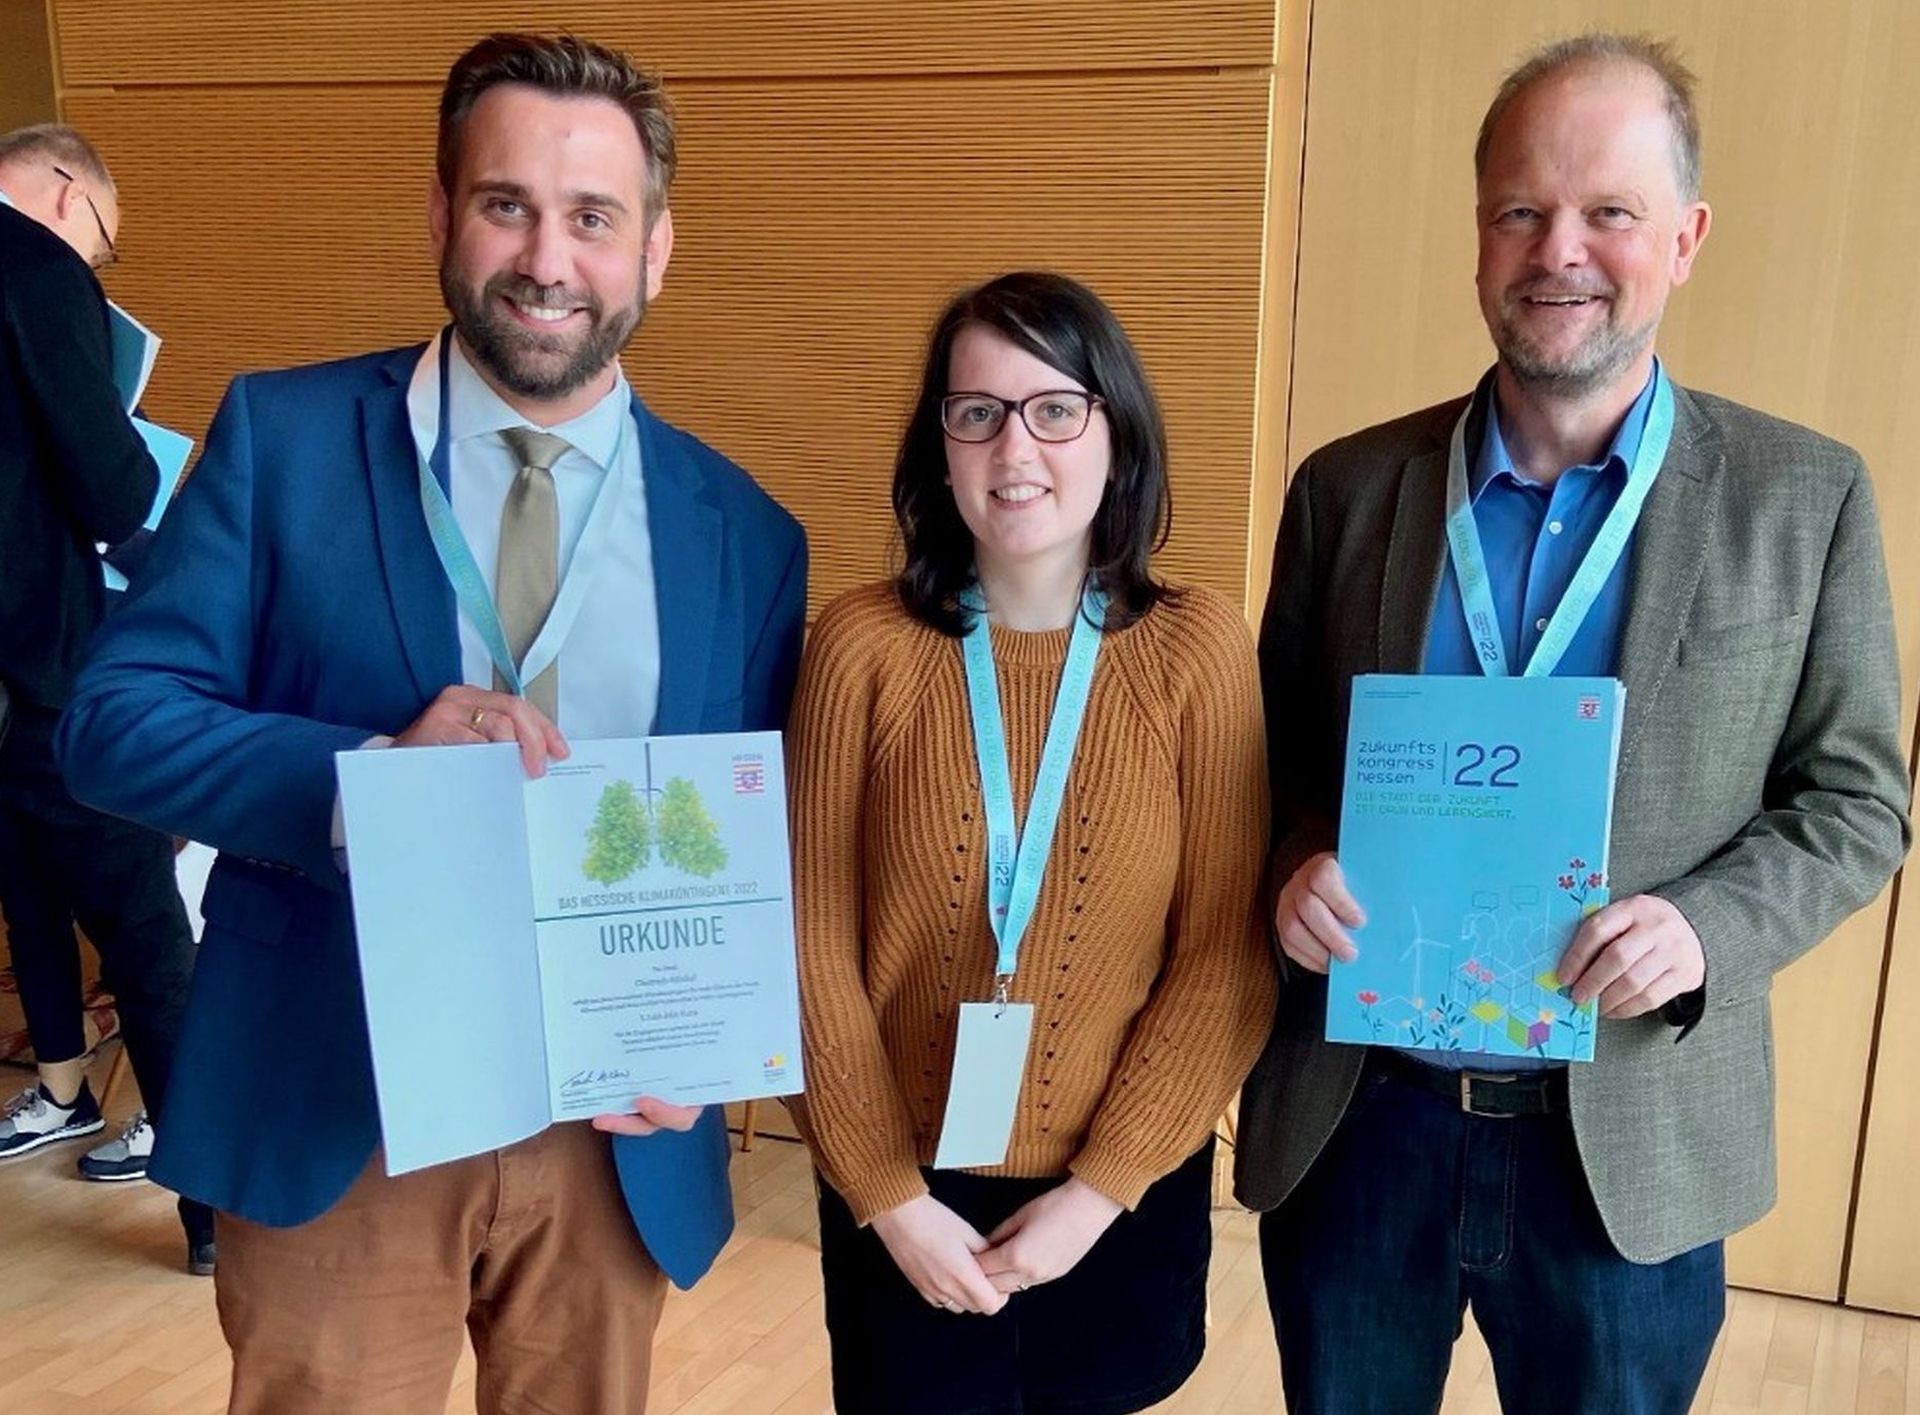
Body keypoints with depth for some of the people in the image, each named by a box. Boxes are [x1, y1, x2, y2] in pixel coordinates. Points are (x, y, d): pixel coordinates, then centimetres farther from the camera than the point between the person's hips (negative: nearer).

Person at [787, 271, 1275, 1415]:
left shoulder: (1202, 648, -8)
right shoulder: (864, 645, -9)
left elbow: (1227, 956, -7)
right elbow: (815, 945, -6)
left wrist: (1101, 1187, -9)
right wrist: (888, 1194, -7)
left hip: (1126, 1202, 1)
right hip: (902, 1202, 0)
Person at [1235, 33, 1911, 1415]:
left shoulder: (1805, 497, -3)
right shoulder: (1348, 486, -1)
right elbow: (1276, 760, 6)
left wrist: (1708, 928, -18)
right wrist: (1295, 870, -15)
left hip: (1633, 1145, 0)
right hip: (1356, 1121, 1)